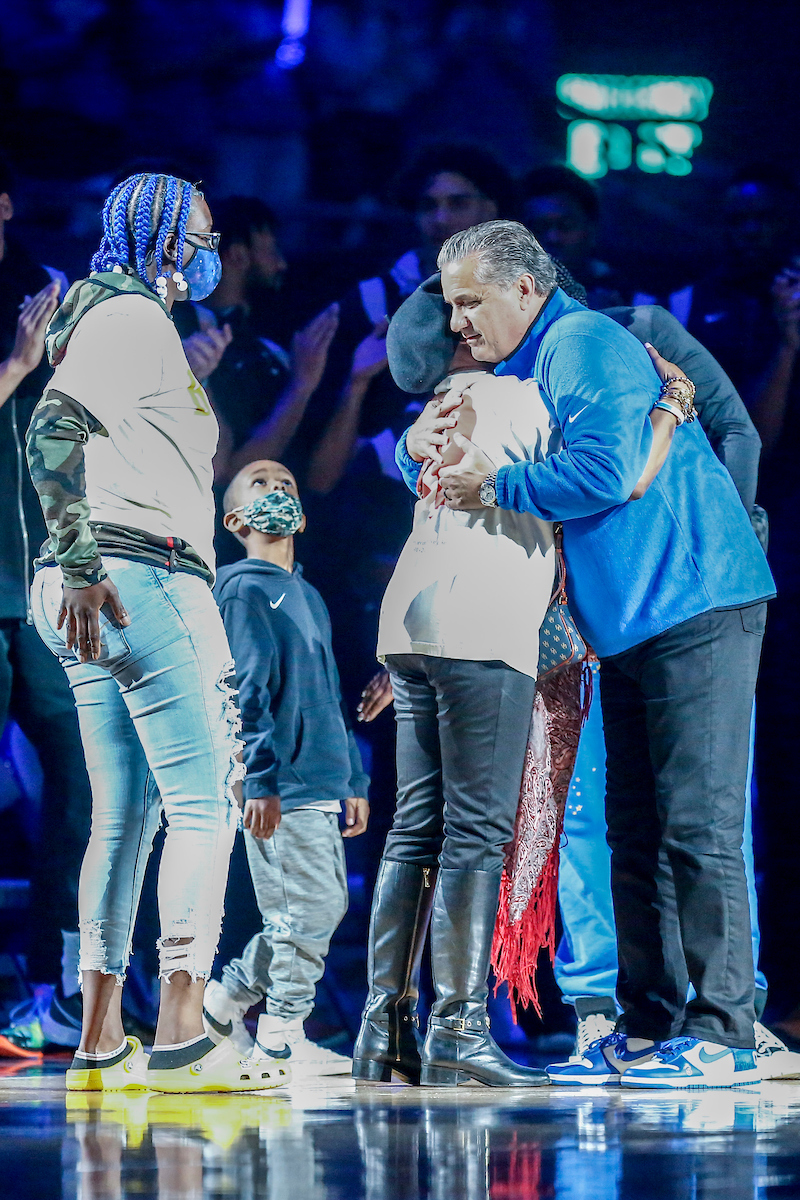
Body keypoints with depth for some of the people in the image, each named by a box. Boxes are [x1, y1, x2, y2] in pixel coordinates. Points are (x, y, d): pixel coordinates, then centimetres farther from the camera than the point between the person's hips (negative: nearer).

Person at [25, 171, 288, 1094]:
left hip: (104, 594, 11)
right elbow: (53, 430, -19)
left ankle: (100, 1045, 7)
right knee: (203, 803, -12)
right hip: (142, 577, -11)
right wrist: (79, 561, -24)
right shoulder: (133, 315, -6)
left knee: (123, 814, 9)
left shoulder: (123, 318, 24)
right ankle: (180, 1043, -19)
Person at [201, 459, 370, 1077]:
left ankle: (229, 996, 22)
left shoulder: (310, 598, 22)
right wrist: (260, 779, -19)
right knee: (310, 908, -10)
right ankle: (282, 1036, -1)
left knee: (324, 907, 11)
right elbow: (247, 693, -13)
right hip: (279, 790, -9)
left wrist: (353, 778, 21)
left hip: (319, 784, 9)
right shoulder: (242, 590, -5)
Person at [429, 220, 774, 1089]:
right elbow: (416, 454, 26)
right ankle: (649, 1030, 10)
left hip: (695, 611, -10)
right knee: (634, 831, 8)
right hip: (632, 628, 10)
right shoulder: (523, 373, 20)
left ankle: (723, 1036, -12)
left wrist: (494, 485, -15)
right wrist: (439, 457, 5)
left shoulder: (583, 344, -11)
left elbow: (604, 471, -24)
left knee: (698, 824, -11)